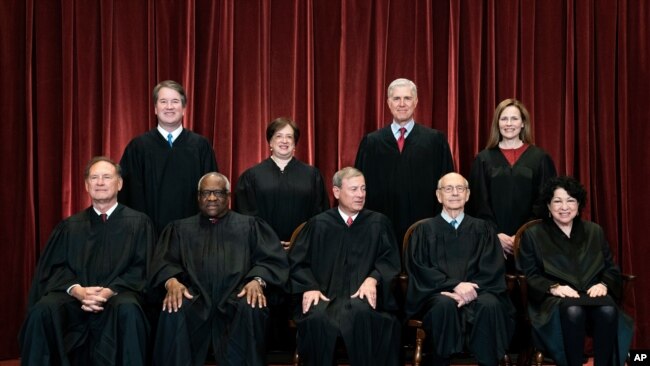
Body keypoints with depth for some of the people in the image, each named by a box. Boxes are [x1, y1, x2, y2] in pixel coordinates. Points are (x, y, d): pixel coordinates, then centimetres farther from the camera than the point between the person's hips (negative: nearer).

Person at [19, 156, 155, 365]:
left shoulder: (138, 222, 11)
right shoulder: (70, 226, 19)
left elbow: (141, 269, 2)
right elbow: (56, 268, 9)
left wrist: (110, 291, -16)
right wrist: (77, 290, -14)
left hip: (118, 296, -2)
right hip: (74, 297, 3)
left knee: (128, 309, -37)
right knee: (43, 310, -29)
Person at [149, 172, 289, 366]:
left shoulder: (250, 225, 19)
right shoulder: (180, 228, 23)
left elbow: (273, 259, 7)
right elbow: (164, 262, 10)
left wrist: (257, 280, -16)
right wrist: (171, 281, -15)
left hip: (236, 296, -1)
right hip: (195, 297, 1)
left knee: (251, 309, -34)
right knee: (174, 310, -32)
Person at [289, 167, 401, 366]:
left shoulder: (379, 223, 12)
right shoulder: (318, 224, 12)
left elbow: (389, 260, 8)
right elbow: (298, 262, 9)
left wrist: (373, 278, -13)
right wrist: (309, 287, -10)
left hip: (363, 293, 0)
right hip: (325, 293, 0)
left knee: (361, 314, -36)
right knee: (318, 318, -34)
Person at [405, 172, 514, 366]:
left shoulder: (482, 229, 16)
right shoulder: (425, 230, 11)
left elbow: (493, 269, 5)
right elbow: (419, 269, 0)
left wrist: (468, 289, -14)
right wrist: (454, 285, -16)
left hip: (475, 291, 1)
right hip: (437, 293, -1)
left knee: (490, 305, -32)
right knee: (445, 305, -35)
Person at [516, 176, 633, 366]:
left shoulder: (595, 231, 20)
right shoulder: (533, 235, 11)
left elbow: (612, 268, 17)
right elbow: (529, 275, 3)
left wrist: (603, 284, -5)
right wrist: (554, 287, -15)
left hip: (592, 294, 3)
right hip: (554, 299, -3)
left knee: (608, 310, -34)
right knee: (573, 311, -38)